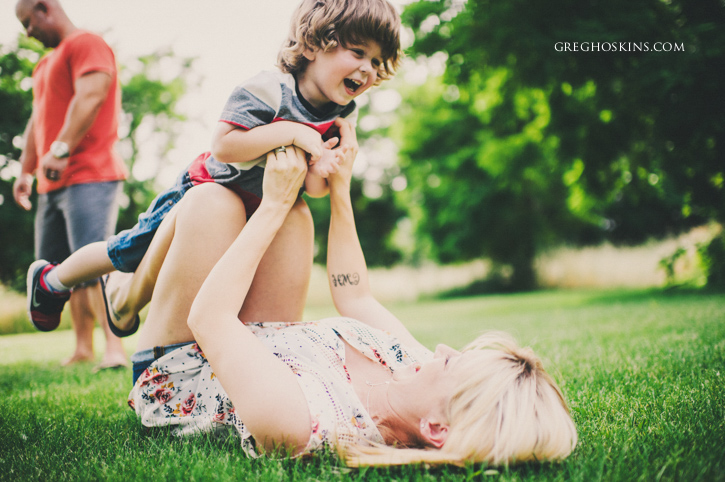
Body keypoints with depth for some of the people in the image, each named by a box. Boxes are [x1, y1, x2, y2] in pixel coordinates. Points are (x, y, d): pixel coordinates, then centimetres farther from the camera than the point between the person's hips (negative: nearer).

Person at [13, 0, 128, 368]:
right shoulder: (46, 63, 27)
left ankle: (114, 349, -20)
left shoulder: (86, 44, -3)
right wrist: (26, 170, 20)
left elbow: (90, 96, -19)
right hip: (53, 184, 10)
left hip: (89, 176, -10)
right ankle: (82, 347, 13)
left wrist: (61, 150, -26)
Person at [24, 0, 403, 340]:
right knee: (129, 251, 5)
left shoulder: (344, 118, -12)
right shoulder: (268, 91, -32)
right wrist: (292, 132, -44)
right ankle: (49, 281, 34)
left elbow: (316, 190, -9)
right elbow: (223, 145, -42)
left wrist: (318, 176, -34)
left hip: (259, 211, 6)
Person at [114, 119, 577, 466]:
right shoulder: (414, 366, -25)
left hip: (173, 378, -6)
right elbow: (356, 298, -6)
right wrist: (341, 190, -7)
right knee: (291, 211, 3)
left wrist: (275, 205, -28)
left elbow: (207, 317, -33)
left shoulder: (297, 419, -48)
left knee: (212, 200, -17)